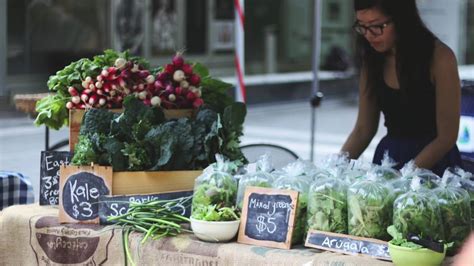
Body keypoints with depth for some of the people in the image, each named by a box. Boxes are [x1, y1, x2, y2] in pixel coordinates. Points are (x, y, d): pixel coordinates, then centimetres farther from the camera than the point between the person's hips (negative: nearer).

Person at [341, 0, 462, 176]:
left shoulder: (439, 58, -14)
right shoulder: (372, 59, 2)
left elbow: (446, 137, -13)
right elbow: (363, 129, 6)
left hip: (433, 163, -4)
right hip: (388, 155, 4)